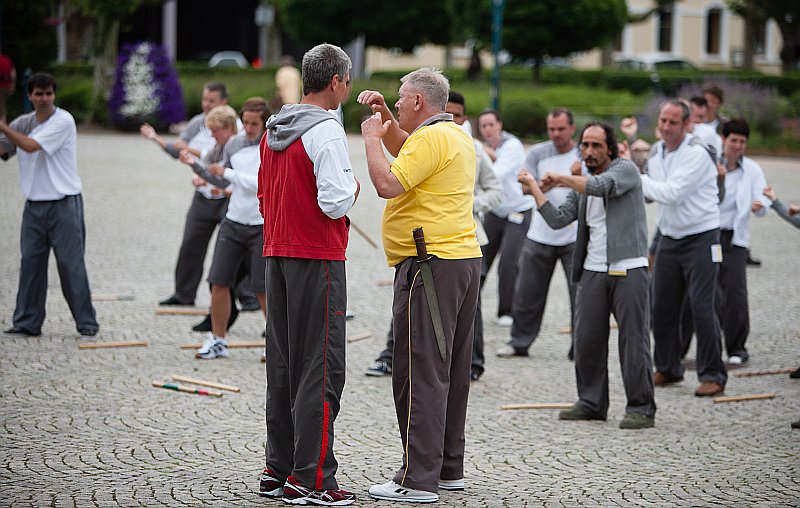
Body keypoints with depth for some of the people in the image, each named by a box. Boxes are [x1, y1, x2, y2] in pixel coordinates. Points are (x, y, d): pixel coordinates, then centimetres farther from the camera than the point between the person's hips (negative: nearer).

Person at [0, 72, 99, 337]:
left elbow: (31, 145, -18)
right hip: (34, 204, 5)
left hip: (64, 203, -5)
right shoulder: (23, 123, 8)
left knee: (71, 264, -4)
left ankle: (86, 323, 2)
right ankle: (27, 322, 9)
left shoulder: (63, 121, -10)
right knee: (30, 263, 4)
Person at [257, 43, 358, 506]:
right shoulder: (326, 131, -13)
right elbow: (335, 203, -20)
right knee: (320, 368, -5)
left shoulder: (274, 129, 12)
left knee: (282, 365, 12)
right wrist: (352, 187, -1)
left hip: (277, 255, 8)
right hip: (318, 259, -8)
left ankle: (278, 470, 17)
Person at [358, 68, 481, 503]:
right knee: (451, 371, 14)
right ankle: (448, 467, 20)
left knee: (421, 372, -10)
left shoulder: (431, 137, -13)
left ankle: (418, 478, -12)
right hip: (464, 259, 10)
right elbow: (405, 153, 37)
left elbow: (387, 185, -22)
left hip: (431, 266, -10)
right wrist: (386, 120, 24)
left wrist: (372, 138, -8)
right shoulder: (457, 136, 19)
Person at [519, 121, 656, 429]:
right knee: (587, 339, 5)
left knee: (633, 339, -5)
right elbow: (557, 219, 8)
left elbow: (599, 186, -20)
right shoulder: (580, 187, 17)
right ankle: (591, 403, 15)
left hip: (628, 269, -6)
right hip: (592, 271, 6)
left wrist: (560, 179, -9)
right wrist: (534, 188, 4)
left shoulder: (626, 170, -1)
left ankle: (641, 408, -2)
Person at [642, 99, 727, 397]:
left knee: (701, 307, -10)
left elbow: (671, 193, -23)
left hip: (700, 238, -7)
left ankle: (712, 375, -4)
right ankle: (667, 369, 22)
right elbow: (649, 193, 17)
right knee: (661, 306, 8)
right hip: (669, 239, 7)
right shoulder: (657, 151, 8)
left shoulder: (696, 155, -16)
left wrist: (639, 178, -12)